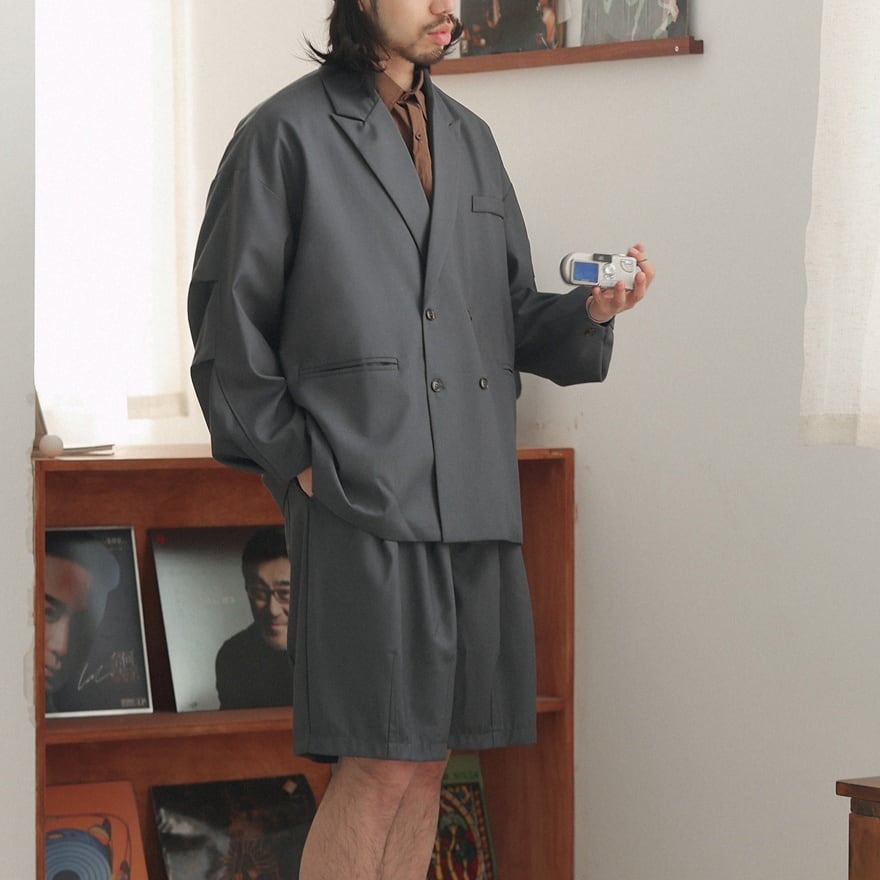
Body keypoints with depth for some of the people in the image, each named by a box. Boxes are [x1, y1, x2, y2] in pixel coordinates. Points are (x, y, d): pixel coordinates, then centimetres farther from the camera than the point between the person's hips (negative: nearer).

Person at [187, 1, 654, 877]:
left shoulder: (469, 139, 19)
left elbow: (512, 317, 20)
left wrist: (591, 310, 0)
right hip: (361, 495, -6)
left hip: (474, 500, 6)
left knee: (426, 758, 7)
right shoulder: (287, 133, 0)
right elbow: (227, 315, -1)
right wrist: (290, 457, -7)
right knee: (383, 763, -11)